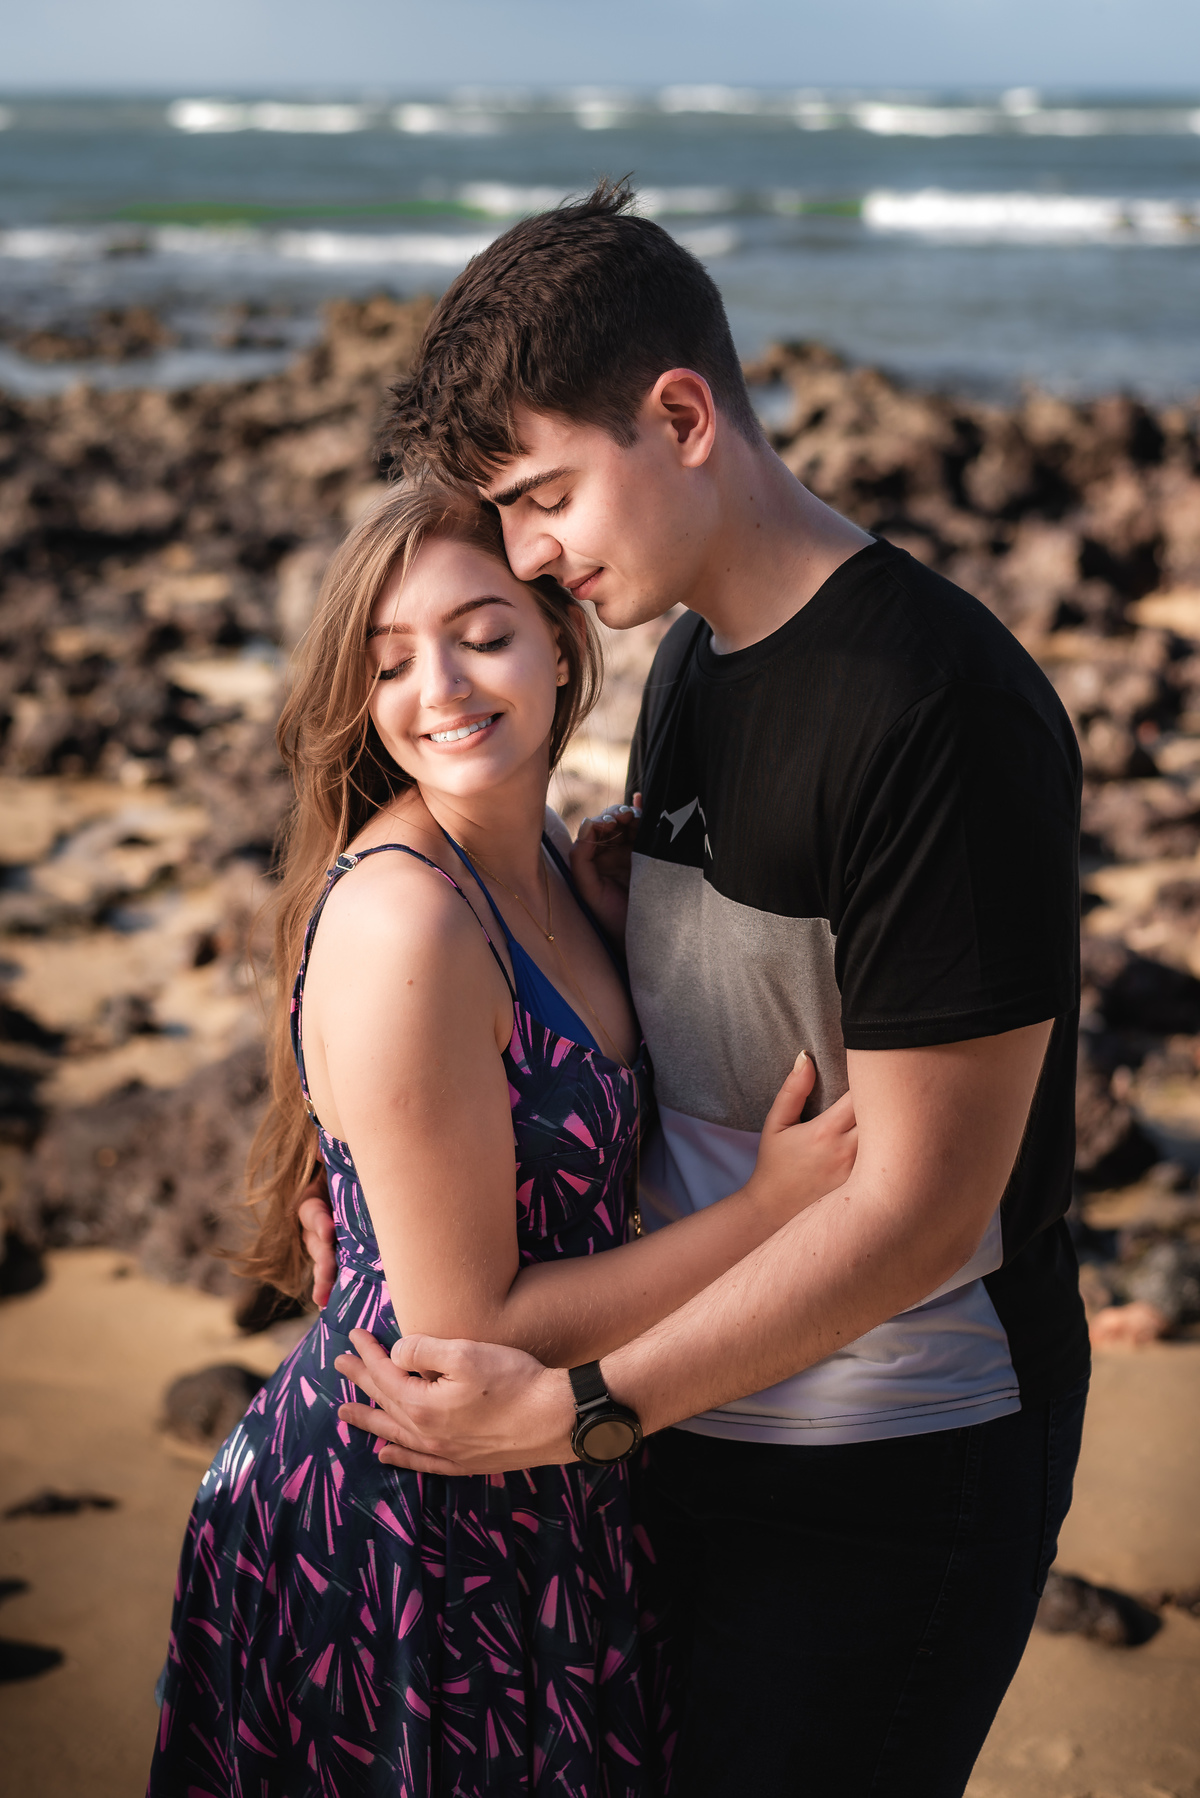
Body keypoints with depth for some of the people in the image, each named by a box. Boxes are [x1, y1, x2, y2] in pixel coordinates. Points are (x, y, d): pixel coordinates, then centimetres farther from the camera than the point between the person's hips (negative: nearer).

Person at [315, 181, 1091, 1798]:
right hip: (694, 1408, 8)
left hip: (887, 1481, -8)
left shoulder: (938, 710, -23)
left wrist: (577, 1409, -20)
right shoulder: (691, 661, 6)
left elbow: (914, 1209, -24)